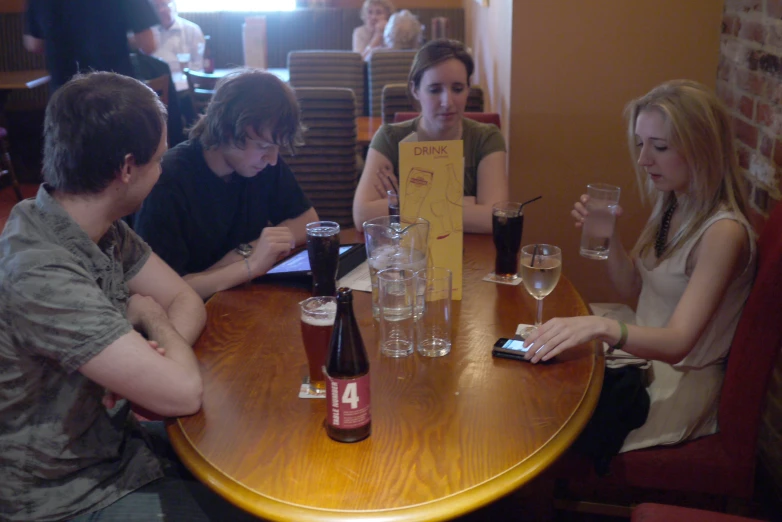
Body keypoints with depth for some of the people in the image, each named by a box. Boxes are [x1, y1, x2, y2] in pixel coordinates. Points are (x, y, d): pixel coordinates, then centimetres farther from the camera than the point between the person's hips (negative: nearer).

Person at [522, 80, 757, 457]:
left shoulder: (723, 232, -23)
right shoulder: (670, 207, 3)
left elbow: (677, 343, -31)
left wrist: (602, 327, -49)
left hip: (680, 382, -7)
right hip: (644, 355, 7)